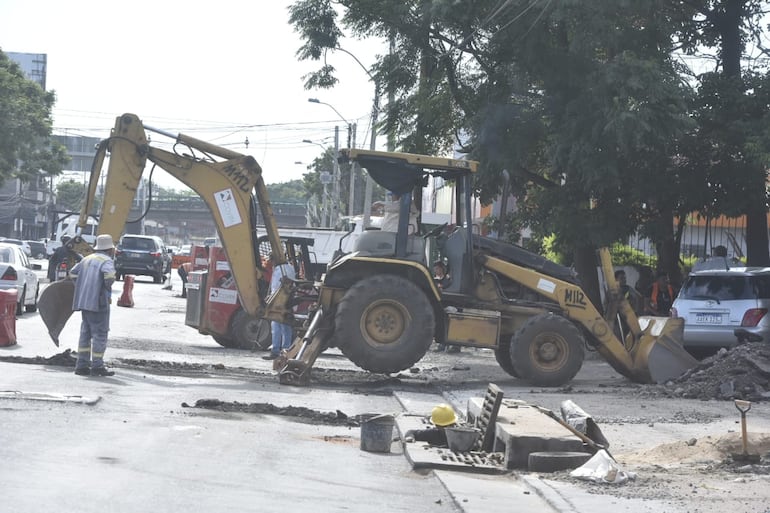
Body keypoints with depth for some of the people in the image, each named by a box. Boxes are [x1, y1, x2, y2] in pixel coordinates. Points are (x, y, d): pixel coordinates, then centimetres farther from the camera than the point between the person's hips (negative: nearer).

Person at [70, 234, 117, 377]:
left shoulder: (87, 259, 18)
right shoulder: (107, 261, -7)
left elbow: (73, 272, 22)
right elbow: (109, 273, -28)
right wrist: (108, 287, -13)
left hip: (84, 300, 8)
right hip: (98, 301, -8)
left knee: (86, 333, 12)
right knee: (100, 334, -4)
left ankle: (82, 365, 11)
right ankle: (97, 366, -5)